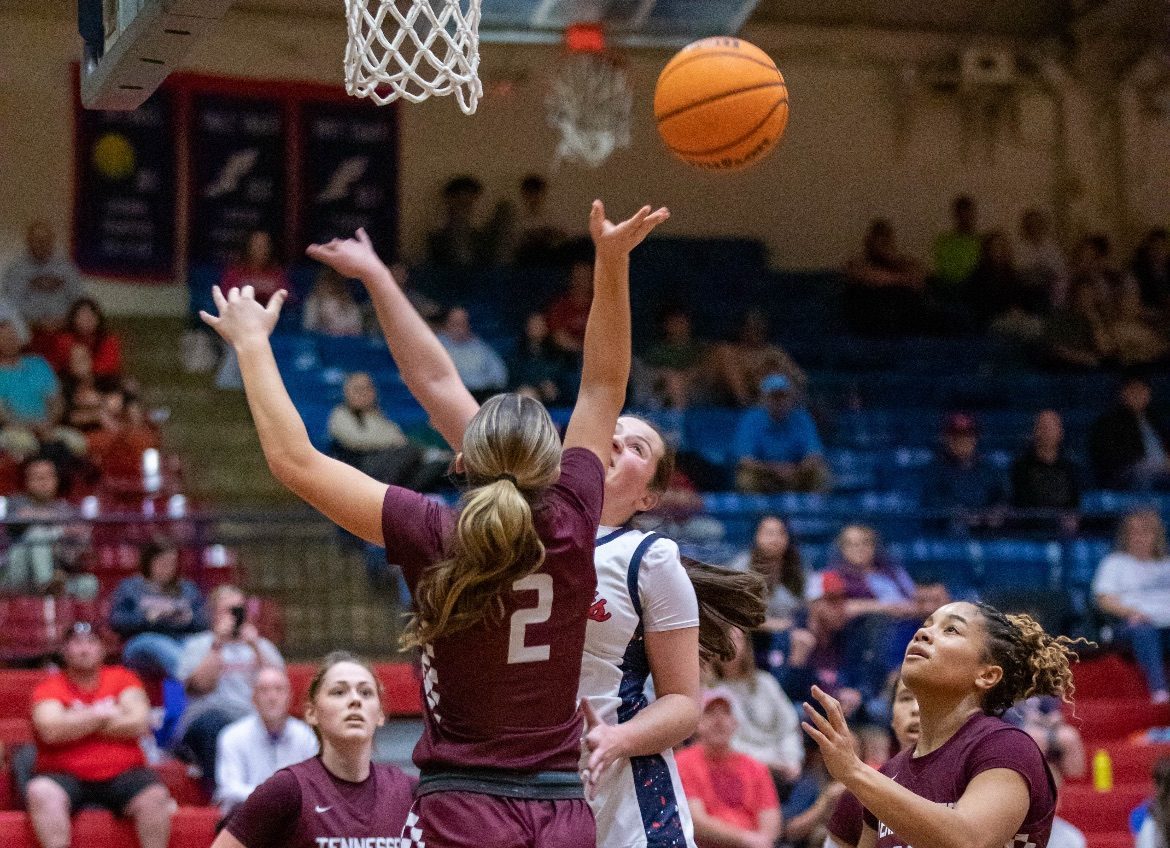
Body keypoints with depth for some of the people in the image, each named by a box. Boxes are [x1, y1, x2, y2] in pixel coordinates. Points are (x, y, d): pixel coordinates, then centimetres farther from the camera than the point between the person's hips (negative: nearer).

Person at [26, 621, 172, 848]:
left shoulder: (121, 678, 11)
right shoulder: (49, 687, 5)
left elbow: (139, 724, -5)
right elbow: (51, 731, -14)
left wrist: (77, 724, -5)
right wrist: (102, 714, -5)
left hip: (122, 776, 1)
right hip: (66, 776, -1)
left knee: (155, 796, -28)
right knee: (41, 792, -33)